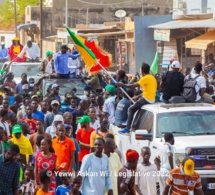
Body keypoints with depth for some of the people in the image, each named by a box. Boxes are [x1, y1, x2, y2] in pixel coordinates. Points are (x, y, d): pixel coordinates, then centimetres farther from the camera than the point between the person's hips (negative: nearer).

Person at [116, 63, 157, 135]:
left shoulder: (145, 78, -14)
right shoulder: (152, 77, 15)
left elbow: (134, 86, -18)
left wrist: (121, 85, -13)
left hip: (146, 99, -9)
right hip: (152, 99, 9)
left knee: (131, 109, -3)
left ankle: (127, 129, -11)